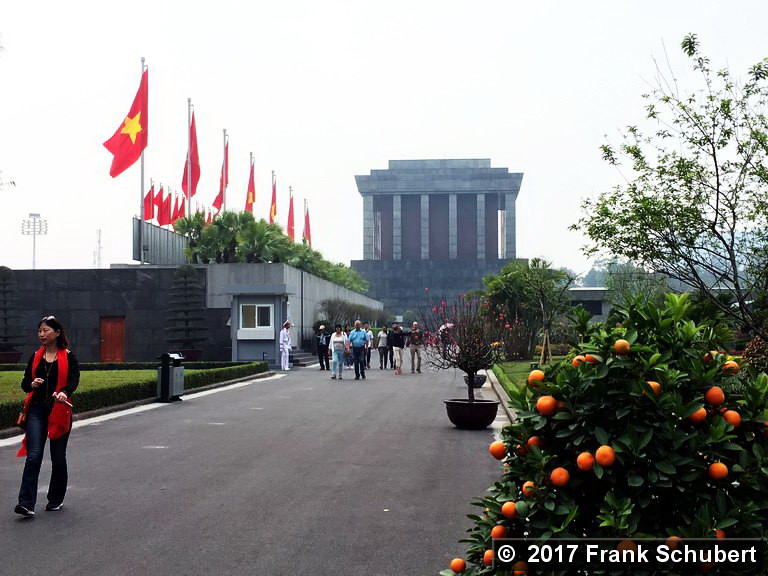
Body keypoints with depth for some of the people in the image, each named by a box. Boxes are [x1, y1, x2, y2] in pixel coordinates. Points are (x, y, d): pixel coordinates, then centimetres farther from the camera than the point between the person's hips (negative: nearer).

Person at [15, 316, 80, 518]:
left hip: (59, 412, -2)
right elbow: (24, 383, 10)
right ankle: (27, 503, -13)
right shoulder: (35, 357, 12)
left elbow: (74, 380, -14)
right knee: (33, 455, -10)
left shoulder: (68, 357, 1)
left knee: (58, 457, 8)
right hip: (37, 411, 2)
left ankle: (56, 499, 24)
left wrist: (64, 392, -35)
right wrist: (32, 384, -14)